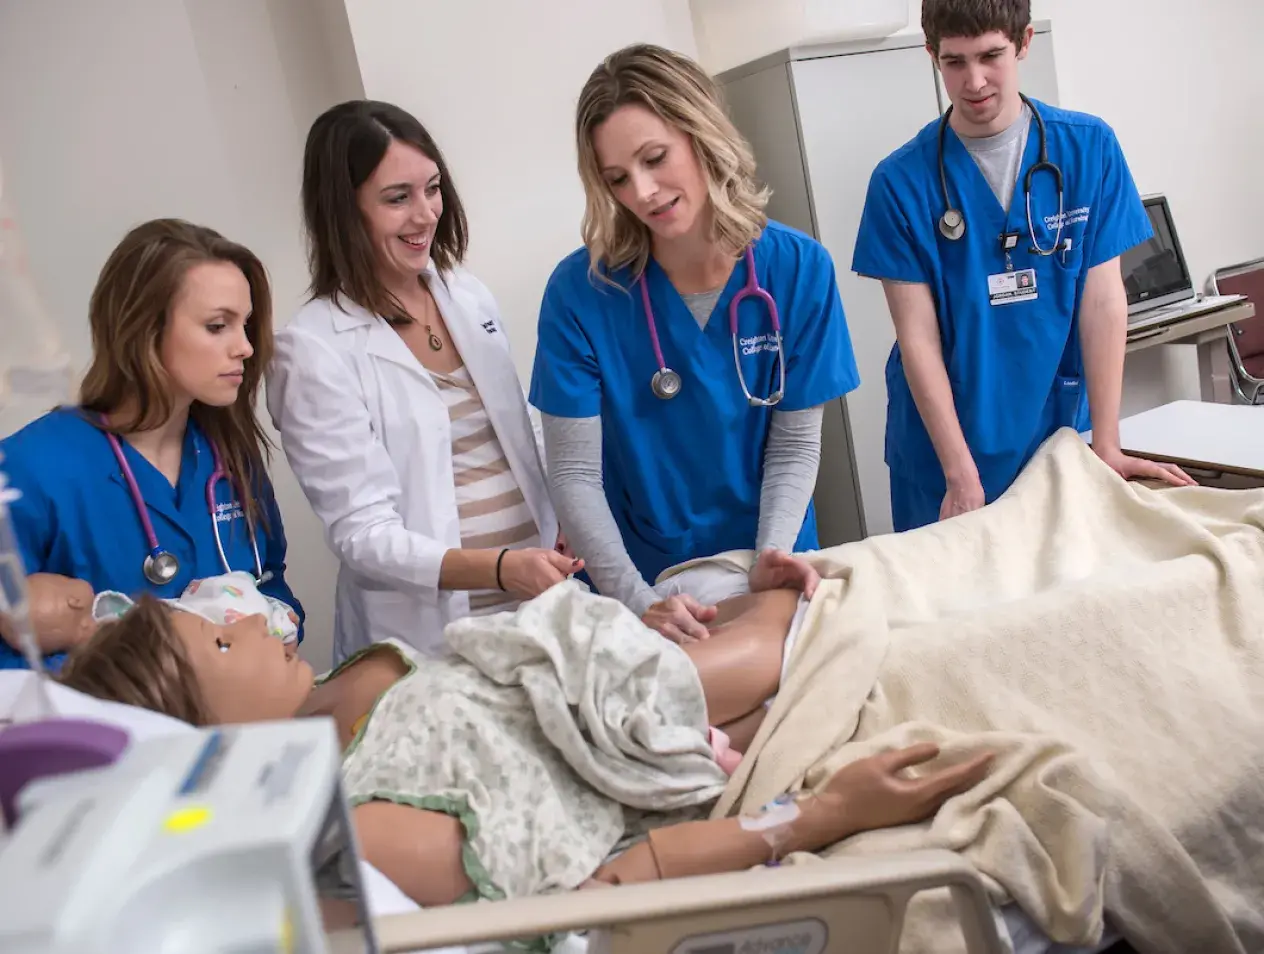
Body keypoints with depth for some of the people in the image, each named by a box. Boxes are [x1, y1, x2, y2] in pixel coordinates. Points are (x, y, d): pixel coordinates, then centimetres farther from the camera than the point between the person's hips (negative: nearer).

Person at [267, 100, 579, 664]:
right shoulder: (314, 349, -14)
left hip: (542, 606, 6)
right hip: (429, 636, -5)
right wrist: (502, 569, -30)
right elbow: (362, 535, -17)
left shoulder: (470, 298, 5)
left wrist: (562, 527, -1)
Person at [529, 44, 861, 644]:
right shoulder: (580, 290, -18)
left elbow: (794, 445, -9)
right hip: (640, 577, -1)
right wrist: (637, 600, -27)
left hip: (767, 573, 2)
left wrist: (774, 563, -23)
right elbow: (575, 473, -17)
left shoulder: (799, 269, -14)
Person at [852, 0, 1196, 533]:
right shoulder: (901, 181, -9)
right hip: (940, 457, -1)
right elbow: (918, 336, -11)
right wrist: (963, 476, -15)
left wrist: (1106, 446, -8)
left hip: (1058, 438, 2)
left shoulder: (1090, 148, -4)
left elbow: (1103, 299, -4)